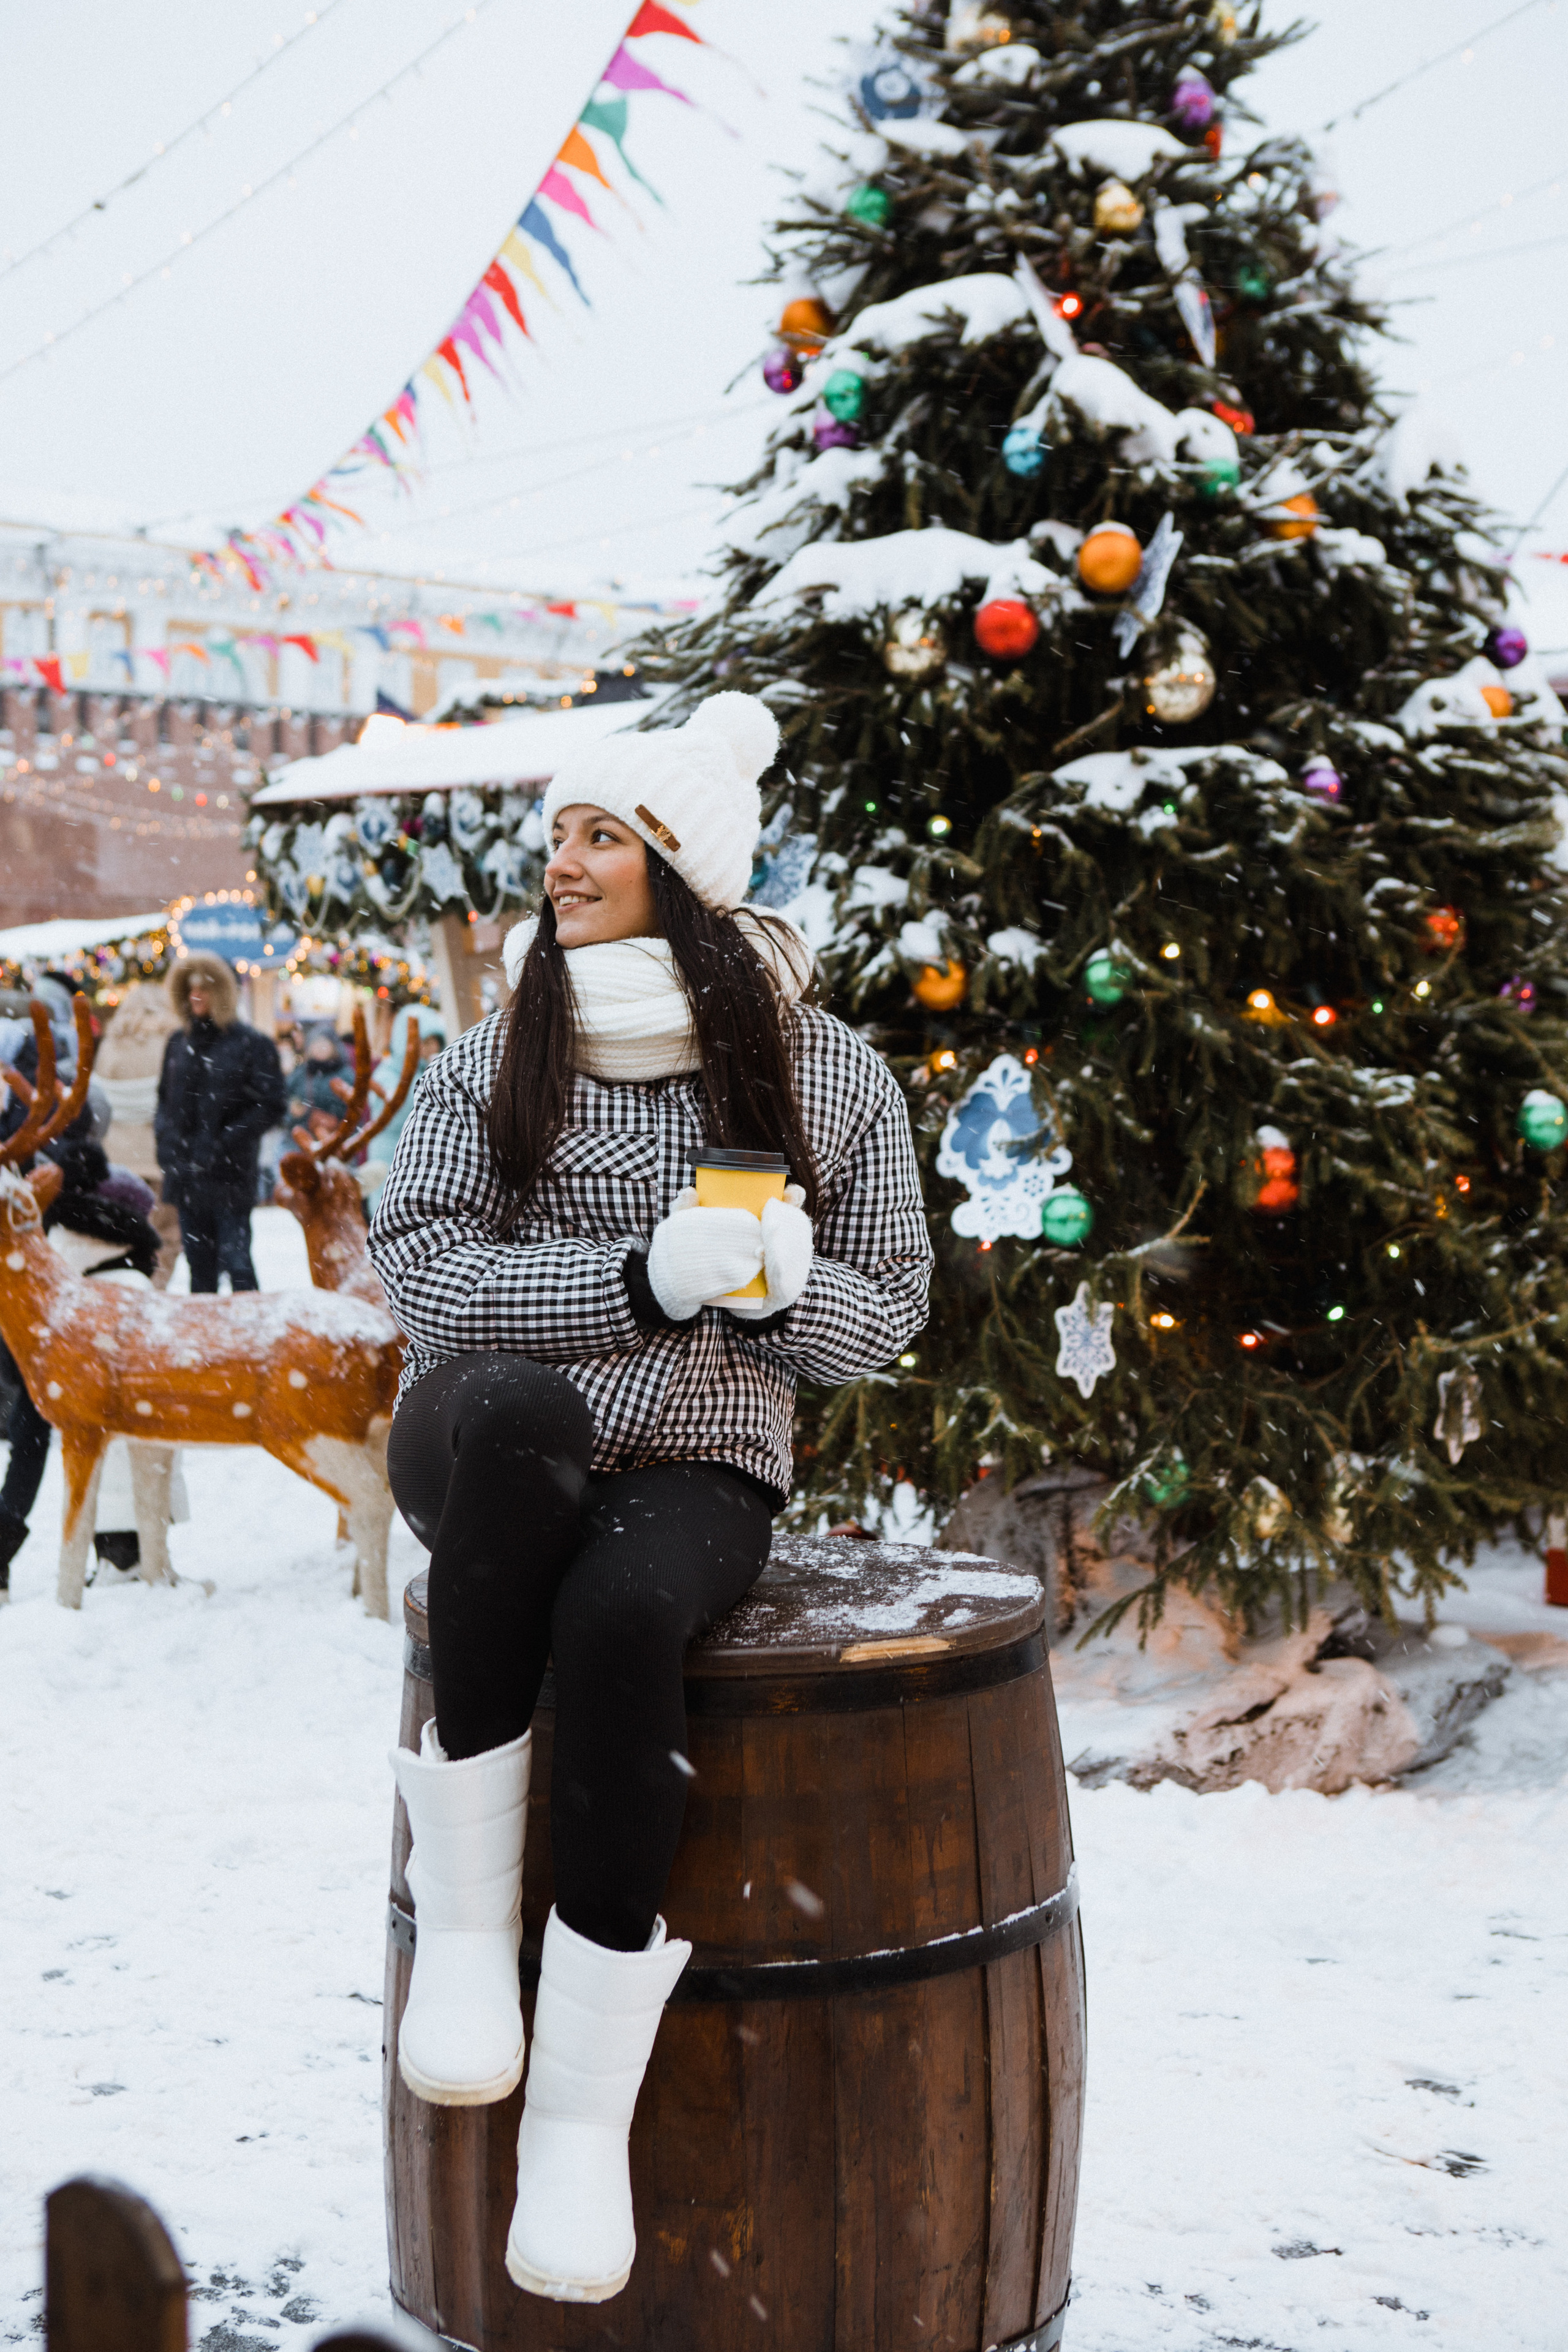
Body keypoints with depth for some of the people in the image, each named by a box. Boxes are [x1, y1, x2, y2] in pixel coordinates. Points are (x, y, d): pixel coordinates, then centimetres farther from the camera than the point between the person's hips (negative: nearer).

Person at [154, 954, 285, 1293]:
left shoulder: (252, 1044, -5)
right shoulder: (179, 1043, 13)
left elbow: (272, 1104, -9)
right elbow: (166, 1096, 25)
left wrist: (225, 1144, -16)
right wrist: (164, 1136, 6)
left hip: (229, 1176, -6)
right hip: (186, 1176, 6)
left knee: (235, 1259, -9)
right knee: (199, 1262, 12)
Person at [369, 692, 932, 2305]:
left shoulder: (827, 1076, 4)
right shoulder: (493, 1061, 3)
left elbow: (885, 1311, 8)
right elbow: (418, 1265, -7)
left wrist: (783, 1280, -16)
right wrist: (642, 1277, -19)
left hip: (699, 1467, 0)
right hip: (492, 1453, 0)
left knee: (620, 1620, -35)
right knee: (512, 1403, -37)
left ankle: (584, 2112, -20)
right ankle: (461, 1916, -27)